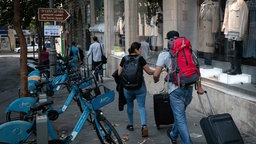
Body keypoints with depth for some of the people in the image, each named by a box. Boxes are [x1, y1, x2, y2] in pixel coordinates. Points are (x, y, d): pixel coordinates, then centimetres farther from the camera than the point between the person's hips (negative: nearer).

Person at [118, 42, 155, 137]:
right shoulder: (140, 59, -8)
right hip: (140, 86, -3)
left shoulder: (124, 59, 1)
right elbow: (149, 72, -6)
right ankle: (144, 125, -16)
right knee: (141, 106, 1)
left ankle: (130, 125, 29)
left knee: (129, 105, 19)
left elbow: (119, 73, 3)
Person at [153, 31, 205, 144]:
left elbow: (156, 74, -8)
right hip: (189, 88, 6)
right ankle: (173, 135, 46)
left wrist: (156, 80, 15)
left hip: (176, 90, -5)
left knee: (180, 119, 1)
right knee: (180, 114, 25)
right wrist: (199, 87, 10)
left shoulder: (164, 55, -3)